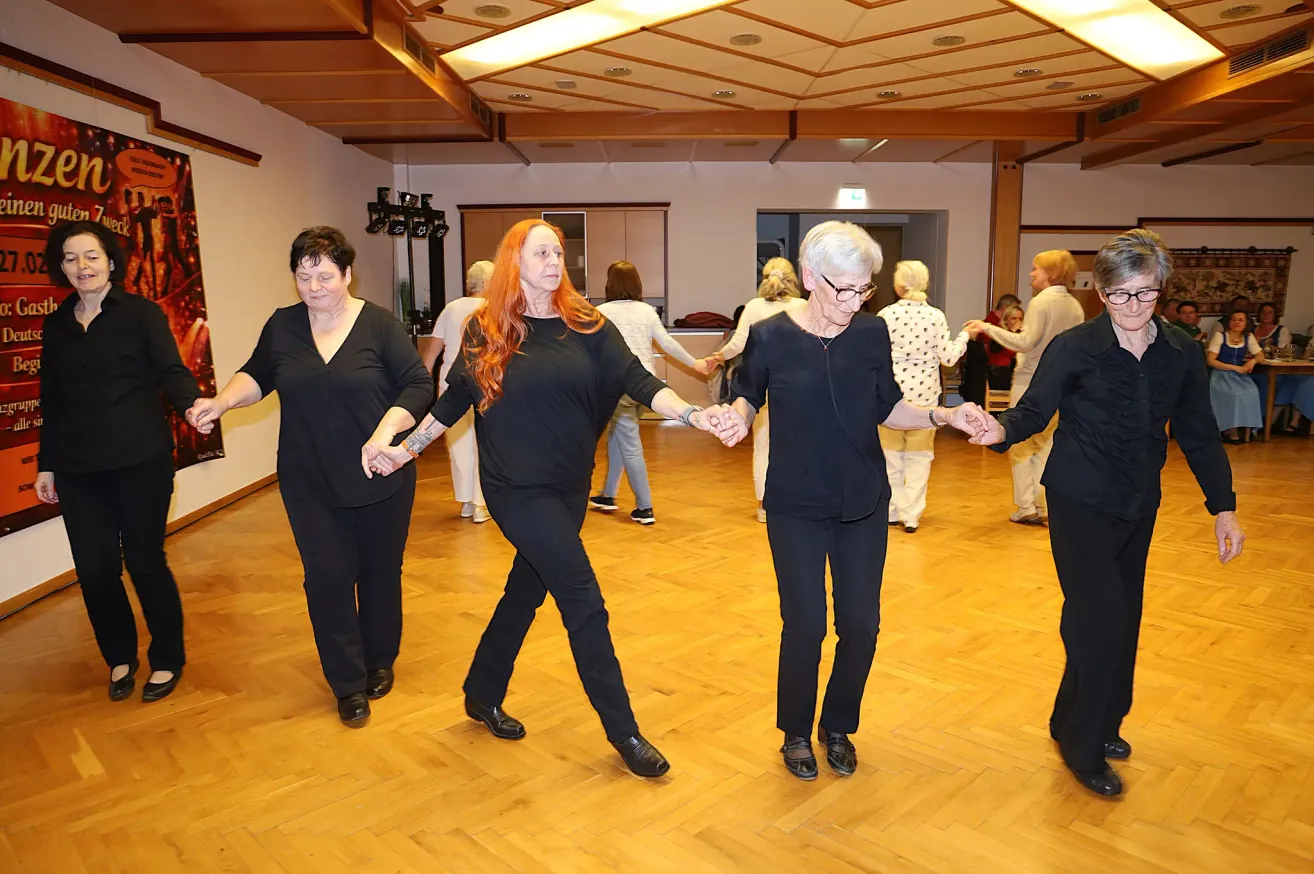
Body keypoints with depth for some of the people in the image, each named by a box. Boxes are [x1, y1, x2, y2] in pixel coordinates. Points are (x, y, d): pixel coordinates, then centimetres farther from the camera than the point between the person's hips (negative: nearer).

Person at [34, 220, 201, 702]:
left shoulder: (141, 313, -2)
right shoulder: (56, 324, 11)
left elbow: (170, 372, -10)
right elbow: (51, 400, 16)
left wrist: (193, 403, -32)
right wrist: (46, 464, 16)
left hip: (140, 461, -4)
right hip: (78, 469, 4)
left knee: (145, 562, 1)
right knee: (94, 569, 6)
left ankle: (168, 659, 21)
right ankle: (119, 657, 28)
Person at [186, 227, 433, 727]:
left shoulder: (378, 324, -7)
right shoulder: (283, 326, 4)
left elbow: (418, 385, -10)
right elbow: (257, 375, 18)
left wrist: (388, 428, -23)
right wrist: (221, 402, 1)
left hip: (381, 480, -2)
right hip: (310, 484, 2)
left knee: (379, 572, 12)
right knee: (328, 578, 1)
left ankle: (380, 662, 33)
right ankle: (348, 685, 16)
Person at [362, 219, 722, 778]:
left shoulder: (586, 326, 0)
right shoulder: (486, 330, -4)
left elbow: (637, 381, -8)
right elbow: (453, 400, 6)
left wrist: (694, 415, -21)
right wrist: (404, 450, 5)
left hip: (569, 486, 4)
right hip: (517, 488, -4)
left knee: (526, 591, 17)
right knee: (584, 602, -6)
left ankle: (482, 696, 39)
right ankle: (623, 732, 8)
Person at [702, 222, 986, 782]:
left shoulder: (873, 333, -3)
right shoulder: (770, 336, -10)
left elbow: (887, 409, 8)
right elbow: (748, 397, 4)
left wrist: (943, 417, -6)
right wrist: (737, 417, -18)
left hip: (864, 504, 3)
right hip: (795, 507, -3)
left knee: (861, 624, 6)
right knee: (805, 625, 0)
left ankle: (839, 727, 32)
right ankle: (796, 732, 27)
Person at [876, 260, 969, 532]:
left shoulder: (886, 315, -7)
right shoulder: (936, 316, -4)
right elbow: (948, 357, -2)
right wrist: (964, 336, 14)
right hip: (924, 393, 1)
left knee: (891, 453, 13)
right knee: (919, 455, 8)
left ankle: (892, 510, 18)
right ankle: (911, 515, 7)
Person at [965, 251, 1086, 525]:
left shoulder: (1041, 302, -14)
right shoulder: (1075, 306, 6)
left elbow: (1025, 342, -21)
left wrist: (988, 328, -17)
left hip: (1030, 381, -6)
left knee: (1021, 446, 5)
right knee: (1045, 445, 13)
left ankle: (1027, 507, 6)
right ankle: (1044, 506, 12)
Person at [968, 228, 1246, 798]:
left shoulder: (1180, 353, 1)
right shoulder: (1075, 348, -11)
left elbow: (1198, 434, 7)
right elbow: (1035, 410, -7)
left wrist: (1223, 507, 4)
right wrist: (1002, 430, -30)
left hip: (1138, 506, 5)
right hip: (1081, 504, -5)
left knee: (1124, 619, 13)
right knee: (1100, 619, -8)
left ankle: (1103, 723, 34)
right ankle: (1082, 747, 9)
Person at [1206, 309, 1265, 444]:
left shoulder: (1249, 337, 11)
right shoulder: (1220, 336, -2)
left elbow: (1261, 356, 16)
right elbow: (1211, 361, -9)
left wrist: (1253, 360, -9)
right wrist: (1235, 368, -15)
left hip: (1241, 376, 4)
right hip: (1221, 375, -4)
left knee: (1252, 392, -27)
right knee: (1235, 394, -32)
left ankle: (1248, 430, -19)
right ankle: (1232, 432, -20)